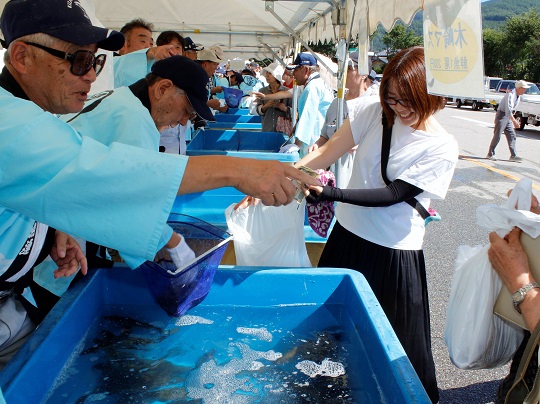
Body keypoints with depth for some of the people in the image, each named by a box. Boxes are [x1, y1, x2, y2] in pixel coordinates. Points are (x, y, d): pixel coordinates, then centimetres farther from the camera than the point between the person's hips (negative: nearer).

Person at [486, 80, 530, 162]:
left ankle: (513, 156, 2)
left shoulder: (518, 96, 9)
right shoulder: (510, 95, -21)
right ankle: (490, 154, 4)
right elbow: (508, 110, -31)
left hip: (508, 117, 9)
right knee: (497, 136, -6)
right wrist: (514, 121, -36)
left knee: (512, 136, 3)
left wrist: (513, 120, 19)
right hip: (502, 115, -9)